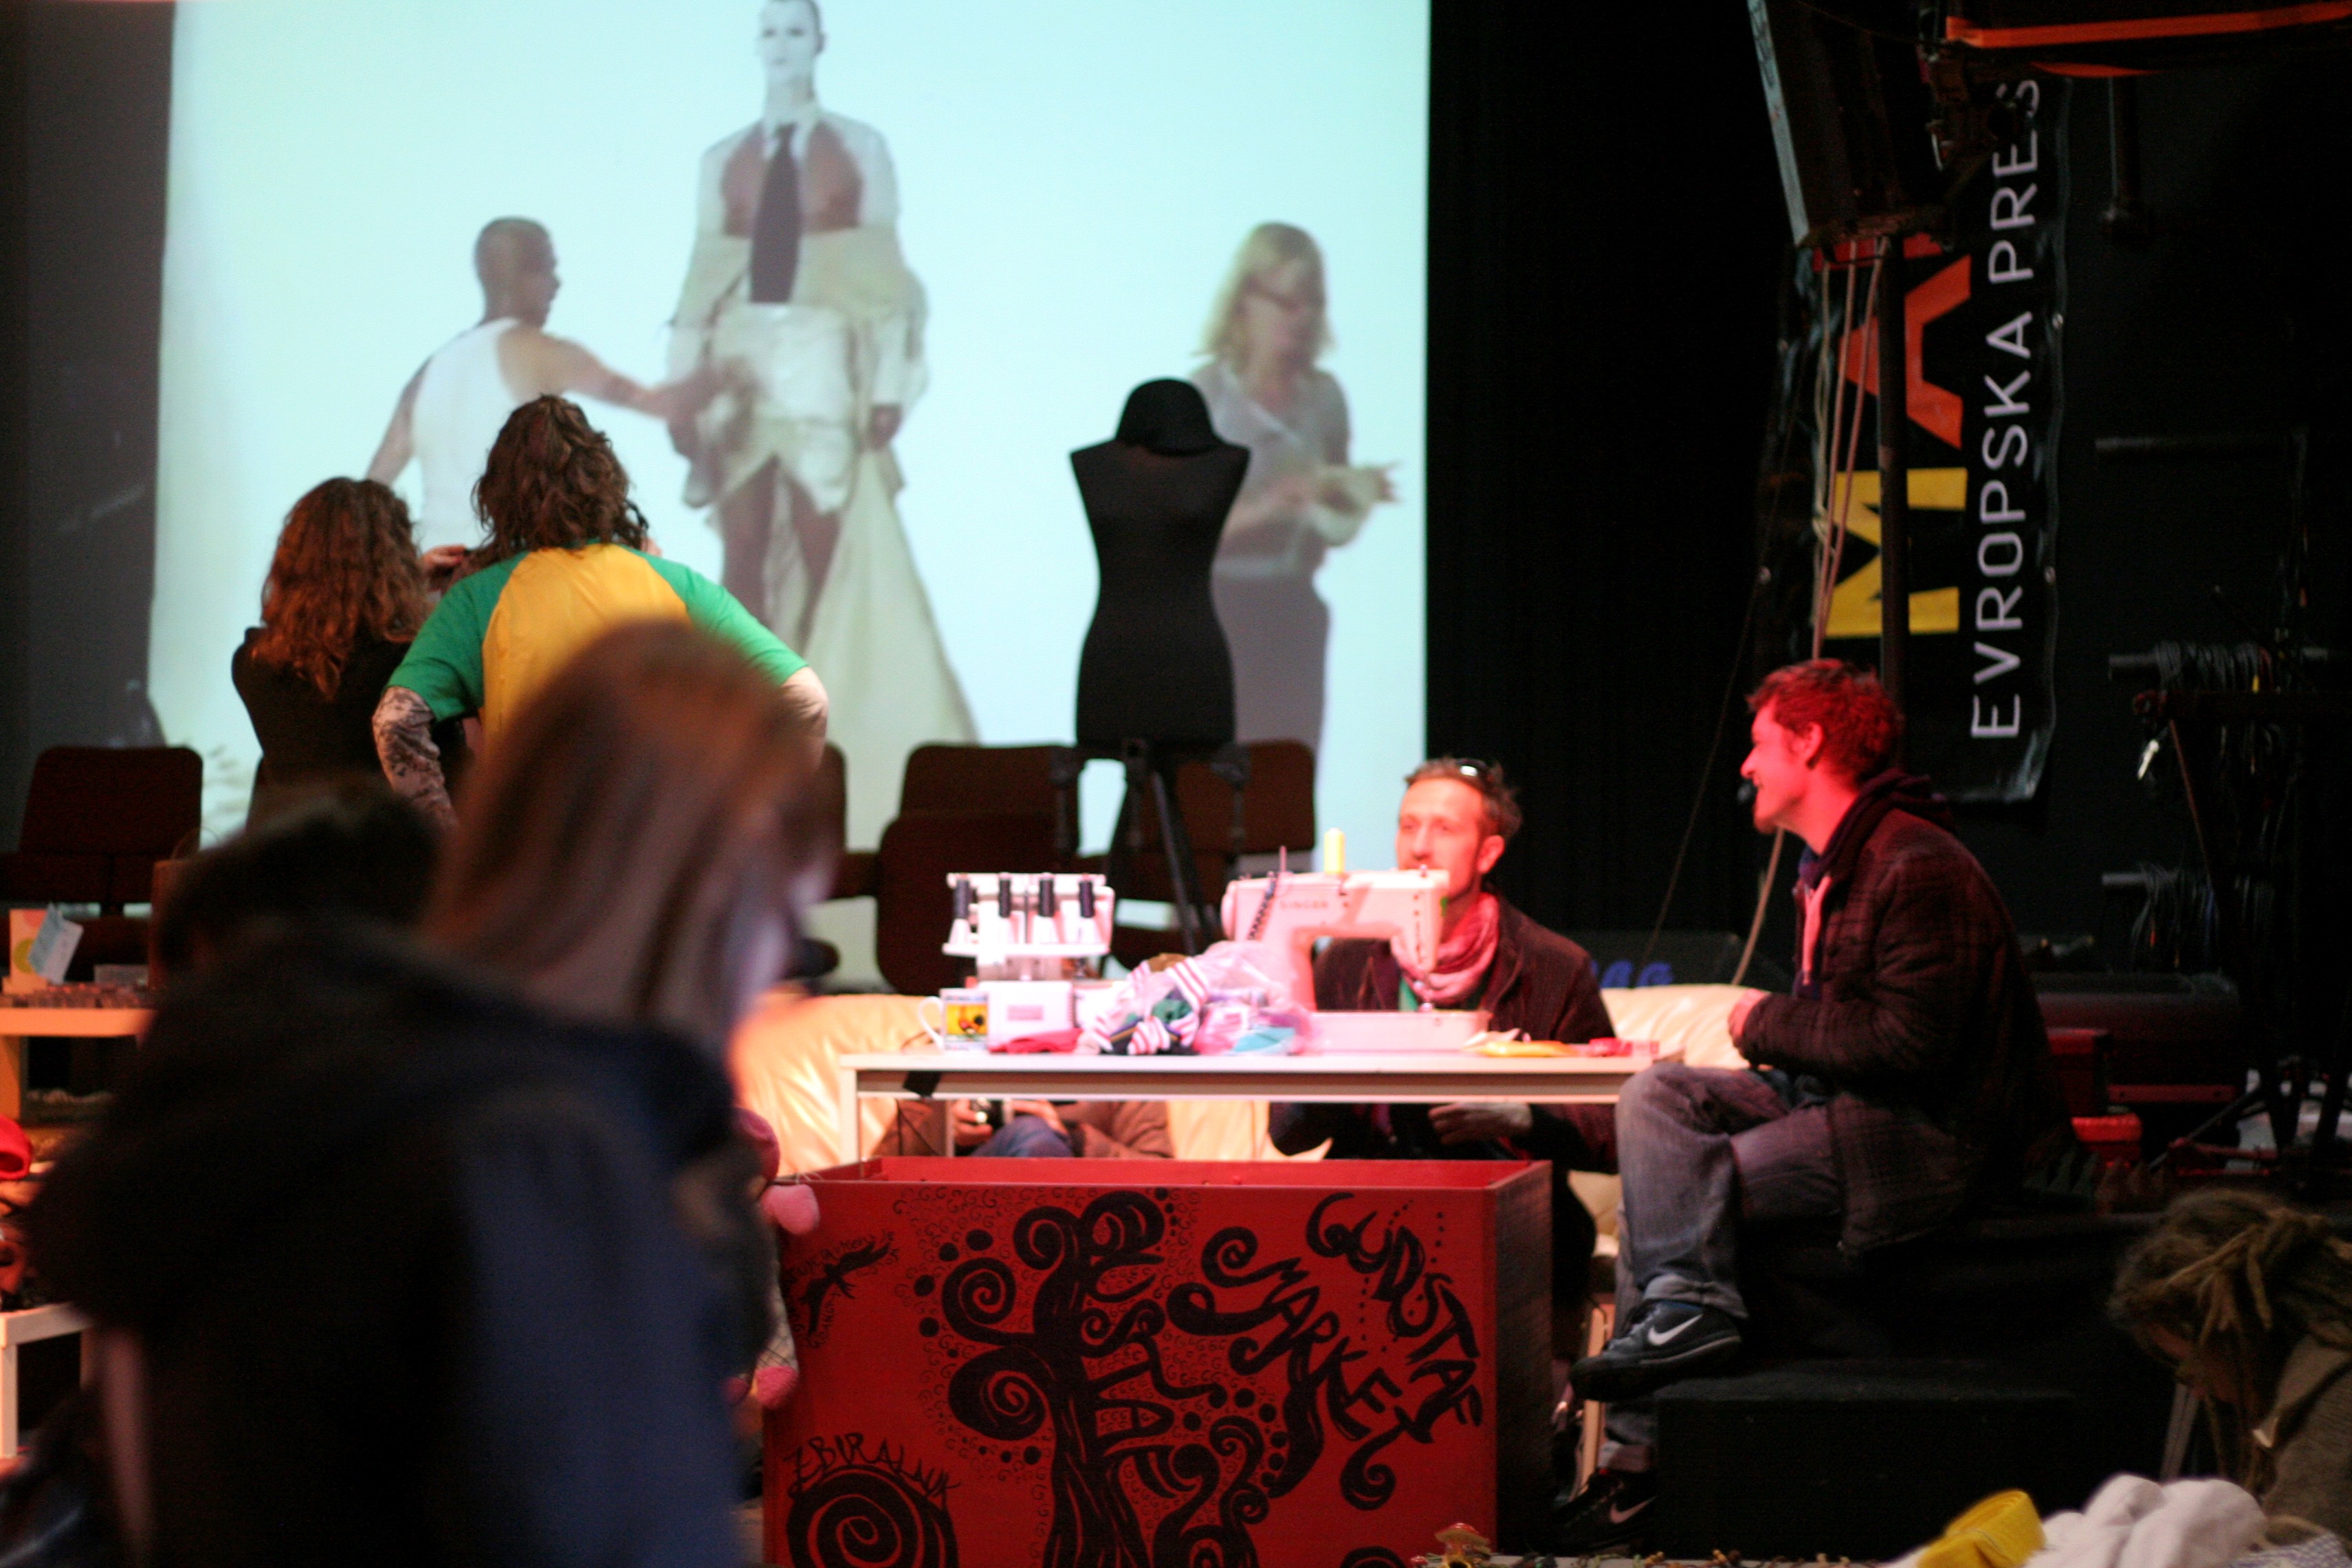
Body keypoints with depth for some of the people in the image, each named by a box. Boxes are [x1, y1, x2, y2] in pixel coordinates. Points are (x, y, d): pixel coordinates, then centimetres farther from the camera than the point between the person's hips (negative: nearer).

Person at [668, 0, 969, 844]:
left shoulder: (861, 149, 6)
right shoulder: (722, 161, 12)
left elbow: (884, 272, 1)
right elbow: (701, 279, 10)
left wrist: (890, 386, -6)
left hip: (825, 364, -2)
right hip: (742, 364, 2)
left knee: (831, 561, -4)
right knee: (744, 564, -1)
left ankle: (828, 737, 1)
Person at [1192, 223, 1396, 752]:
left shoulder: (1324, 396, 7)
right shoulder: (1204, 396, -8)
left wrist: (1354, 502, -5)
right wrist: (1264, 508, -24)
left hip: (1294, 609, 5)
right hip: (1218, 613, -5)